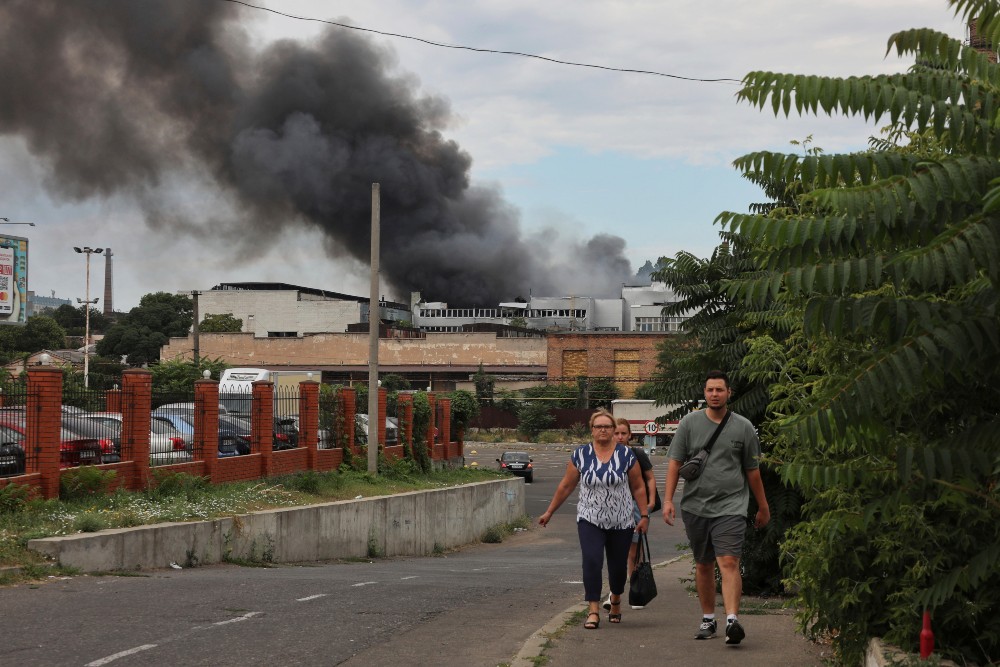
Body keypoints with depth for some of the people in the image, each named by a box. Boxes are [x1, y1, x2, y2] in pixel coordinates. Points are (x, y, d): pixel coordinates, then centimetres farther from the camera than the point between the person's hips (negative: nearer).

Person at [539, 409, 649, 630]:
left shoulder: (626, 455, 0)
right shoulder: (580, 455, 1)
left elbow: (638, 487, 5)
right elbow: (565, 486, 8)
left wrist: (644, 515, -1)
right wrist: (549, 512, 11)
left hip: (621, 522, 0)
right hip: (590, 520, 0)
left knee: (618, 566, 8)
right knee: (591, 561, -17)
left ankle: (615, 602, 36)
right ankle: (593, 611, -13)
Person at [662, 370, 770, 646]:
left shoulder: (743, 427, 5)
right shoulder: (689, 423, 5)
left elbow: (752, 471, 13)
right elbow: (675, 463, 6)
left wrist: (763, 507, 17)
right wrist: (668, 499, -4)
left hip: (730, 506, -2)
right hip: (695, 506, 2)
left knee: (729, 563, -15)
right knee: (703, 566, 11)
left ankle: (732, 619, -23)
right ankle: (708, 620, 22)